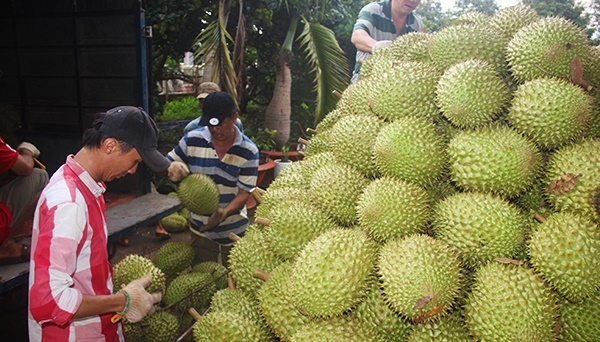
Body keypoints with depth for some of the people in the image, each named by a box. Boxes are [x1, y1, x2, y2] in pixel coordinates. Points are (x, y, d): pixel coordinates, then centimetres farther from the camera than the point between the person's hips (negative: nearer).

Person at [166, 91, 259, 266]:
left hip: (233, 231, -1)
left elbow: (244, 192, -13)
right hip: (200, 228, 1)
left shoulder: (249, 151, -12)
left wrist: (225, 212, -32)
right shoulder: (192, 140, -8)